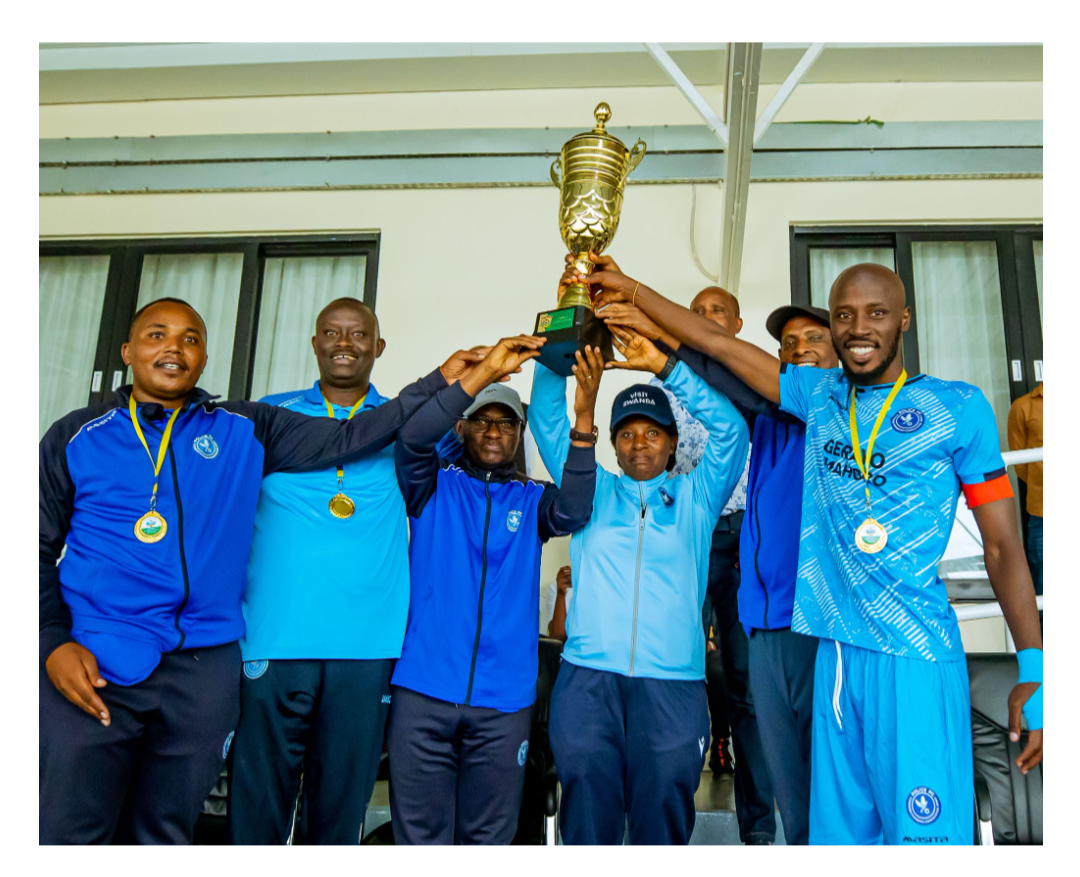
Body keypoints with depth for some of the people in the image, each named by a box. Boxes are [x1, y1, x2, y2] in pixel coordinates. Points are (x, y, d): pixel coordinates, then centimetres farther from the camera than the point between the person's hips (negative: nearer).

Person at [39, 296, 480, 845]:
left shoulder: (243, 431, 8)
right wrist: (52, 642, -4)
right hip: (92, 665, -1)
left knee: (164, 835, 13)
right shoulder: (75, 437, 7)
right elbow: (39, 549, 9)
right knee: (67, 835, 1)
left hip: (204, 670, 1)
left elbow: (346, 439, 2)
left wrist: (443, 381, -3)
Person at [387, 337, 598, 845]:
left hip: (504, 698, 2)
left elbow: (572, 512, -11)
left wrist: (583, 418, -23)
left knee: (488, 836, 12)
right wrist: (485, 372, -20)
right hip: (423, 690, -1)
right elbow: (412, 438, -12)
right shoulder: (435, 485, 8)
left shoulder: (531, 499, 11)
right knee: (420, 834, 5)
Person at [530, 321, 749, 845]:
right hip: (587, 676, 1)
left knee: (662, 818, 2)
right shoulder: (593, 492, 17)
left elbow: (730, 429, 2)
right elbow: (548, 421, 11)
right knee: (587, 810, -1)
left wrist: (663, 365, -4)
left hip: (672, 682, 0)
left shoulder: (694, 497, 15)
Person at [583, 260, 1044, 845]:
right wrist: (631, 289, 19)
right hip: (835, 655, 4)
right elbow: (718, 344, 15)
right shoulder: (819, 394, 11)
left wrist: (1033, 670, -6)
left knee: (923, 834, -5)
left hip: (916, 658, -4)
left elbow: (1003, 545, 0)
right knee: (839, 830, 11)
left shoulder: (958, 406, 1)